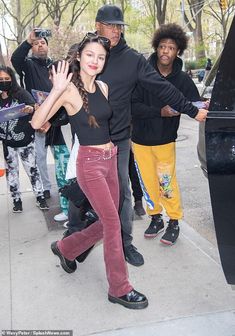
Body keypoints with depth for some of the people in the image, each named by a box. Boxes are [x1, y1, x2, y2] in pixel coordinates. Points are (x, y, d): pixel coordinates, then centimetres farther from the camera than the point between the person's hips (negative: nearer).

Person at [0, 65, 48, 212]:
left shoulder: (21, 93, -8)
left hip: (25, 140, -3)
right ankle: (17, 199, 24)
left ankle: (40, 197, 17)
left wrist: (31, 109, -44)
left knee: (32, 169, 4)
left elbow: (33, 105, -21)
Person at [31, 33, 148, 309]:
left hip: (110, 159, 8)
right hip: (89, 162, -7)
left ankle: (65, 248, 38)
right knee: (113, 222, -5)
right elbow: (36, 123, -19)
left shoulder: (103, 87, 7)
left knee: (107, 222, 14)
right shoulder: (69, 89, -12)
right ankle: (119, 288, 11)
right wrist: (56, 91, -28)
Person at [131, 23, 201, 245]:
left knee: (167, 183, 3)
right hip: (141, 139, 1)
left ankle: (174, 222, 24)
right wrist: (160, 112, -28)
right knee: (148, 182, 12)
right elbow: (133, 106, -16)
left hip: (165, 140, 0)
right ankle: (155, 218, 32)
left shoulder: (183, 79, -5)